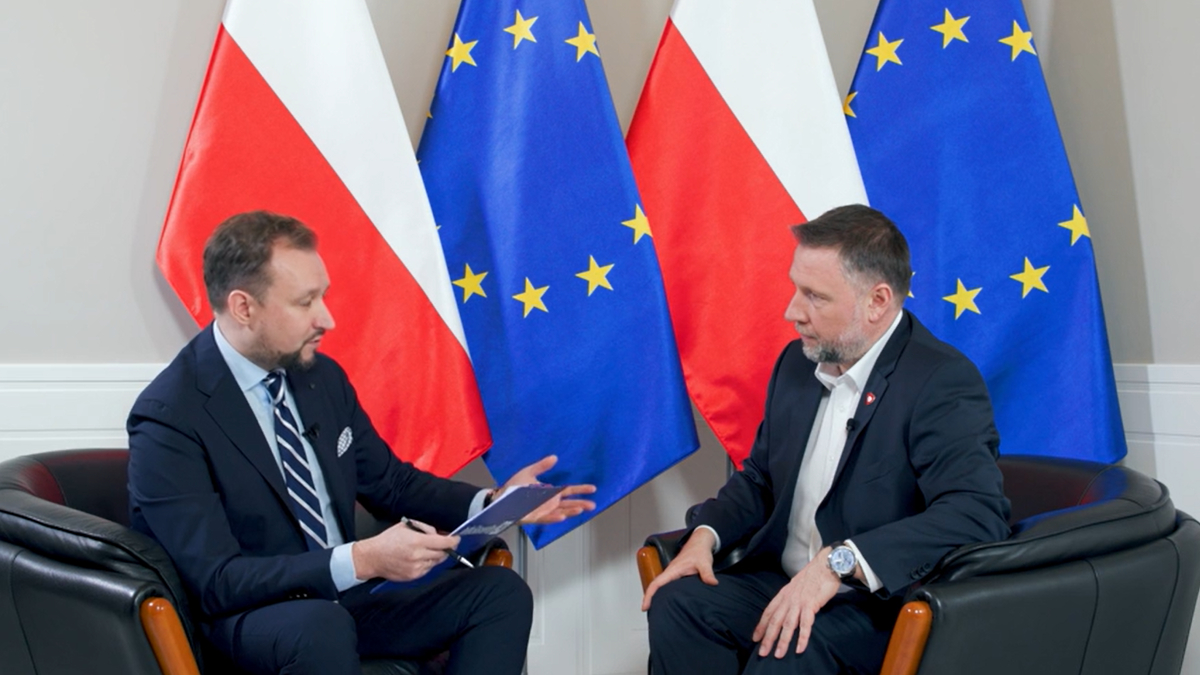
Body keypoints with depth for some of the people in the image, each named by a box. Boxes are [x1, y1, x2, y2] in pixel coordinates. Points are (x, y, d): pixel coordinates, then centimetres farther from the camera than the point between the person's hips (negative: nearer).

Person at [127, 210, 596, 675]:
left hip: (344, 597, 7)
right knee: (321, 626, -39)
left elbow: (390, 484, 15)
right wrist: (362, 561, -34)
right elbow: (217, 581, -23)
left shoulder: (322, 376, 3)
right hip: (246, 620, -7)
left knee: (500, 592, -11)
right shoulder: (169, 420, -18)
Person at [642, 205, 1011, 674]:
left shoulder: (943, 383, -15)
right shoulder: (797, 362, 9)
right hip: (781, 583, 7)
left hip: (883, 606, -6)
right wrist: (705, 535, -2)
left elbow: (979, 512, -29)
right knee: (676, 603, -19)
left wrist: (838, 562, -36)